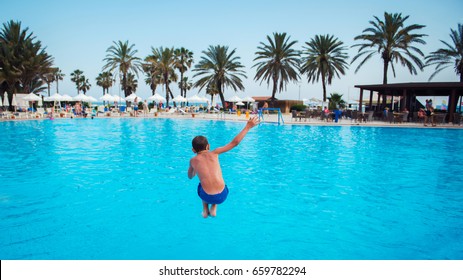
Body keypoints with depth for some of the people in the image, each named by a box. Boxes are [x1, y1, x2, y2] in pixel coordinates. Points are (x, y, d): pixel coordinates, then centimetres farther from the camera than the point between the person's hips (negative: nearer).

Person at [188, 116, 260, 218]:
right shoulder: (214, 153, 2)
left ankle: (205, 210, 27)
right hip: (222, 196, 0)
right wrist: (248, 126, 8)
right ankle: (213, 209, 21)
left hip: (207, 197, 0)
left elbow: (190, 176, 24)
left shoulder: (193, 160, 5)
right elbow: (234, 142, 2)